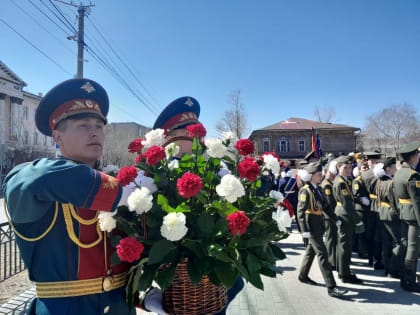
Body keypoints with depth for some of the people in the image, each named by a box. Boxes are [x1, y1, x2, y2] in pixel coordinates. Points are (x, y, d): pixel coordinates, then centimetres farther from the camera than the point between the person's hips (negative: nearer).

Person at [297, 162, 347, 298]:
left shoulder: (318, 189, 9)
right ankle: (331, 287, -3)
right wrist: (305, 230, -24)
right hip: (311, 226, -9)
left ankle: (303, 275, 37)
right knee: (322, 254, -8)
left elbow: (325, 205, 16)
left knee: (311, 250, 20)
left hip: (319, 225, 9)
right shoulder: (305, 191, -18)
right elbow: (300, 212, -21)